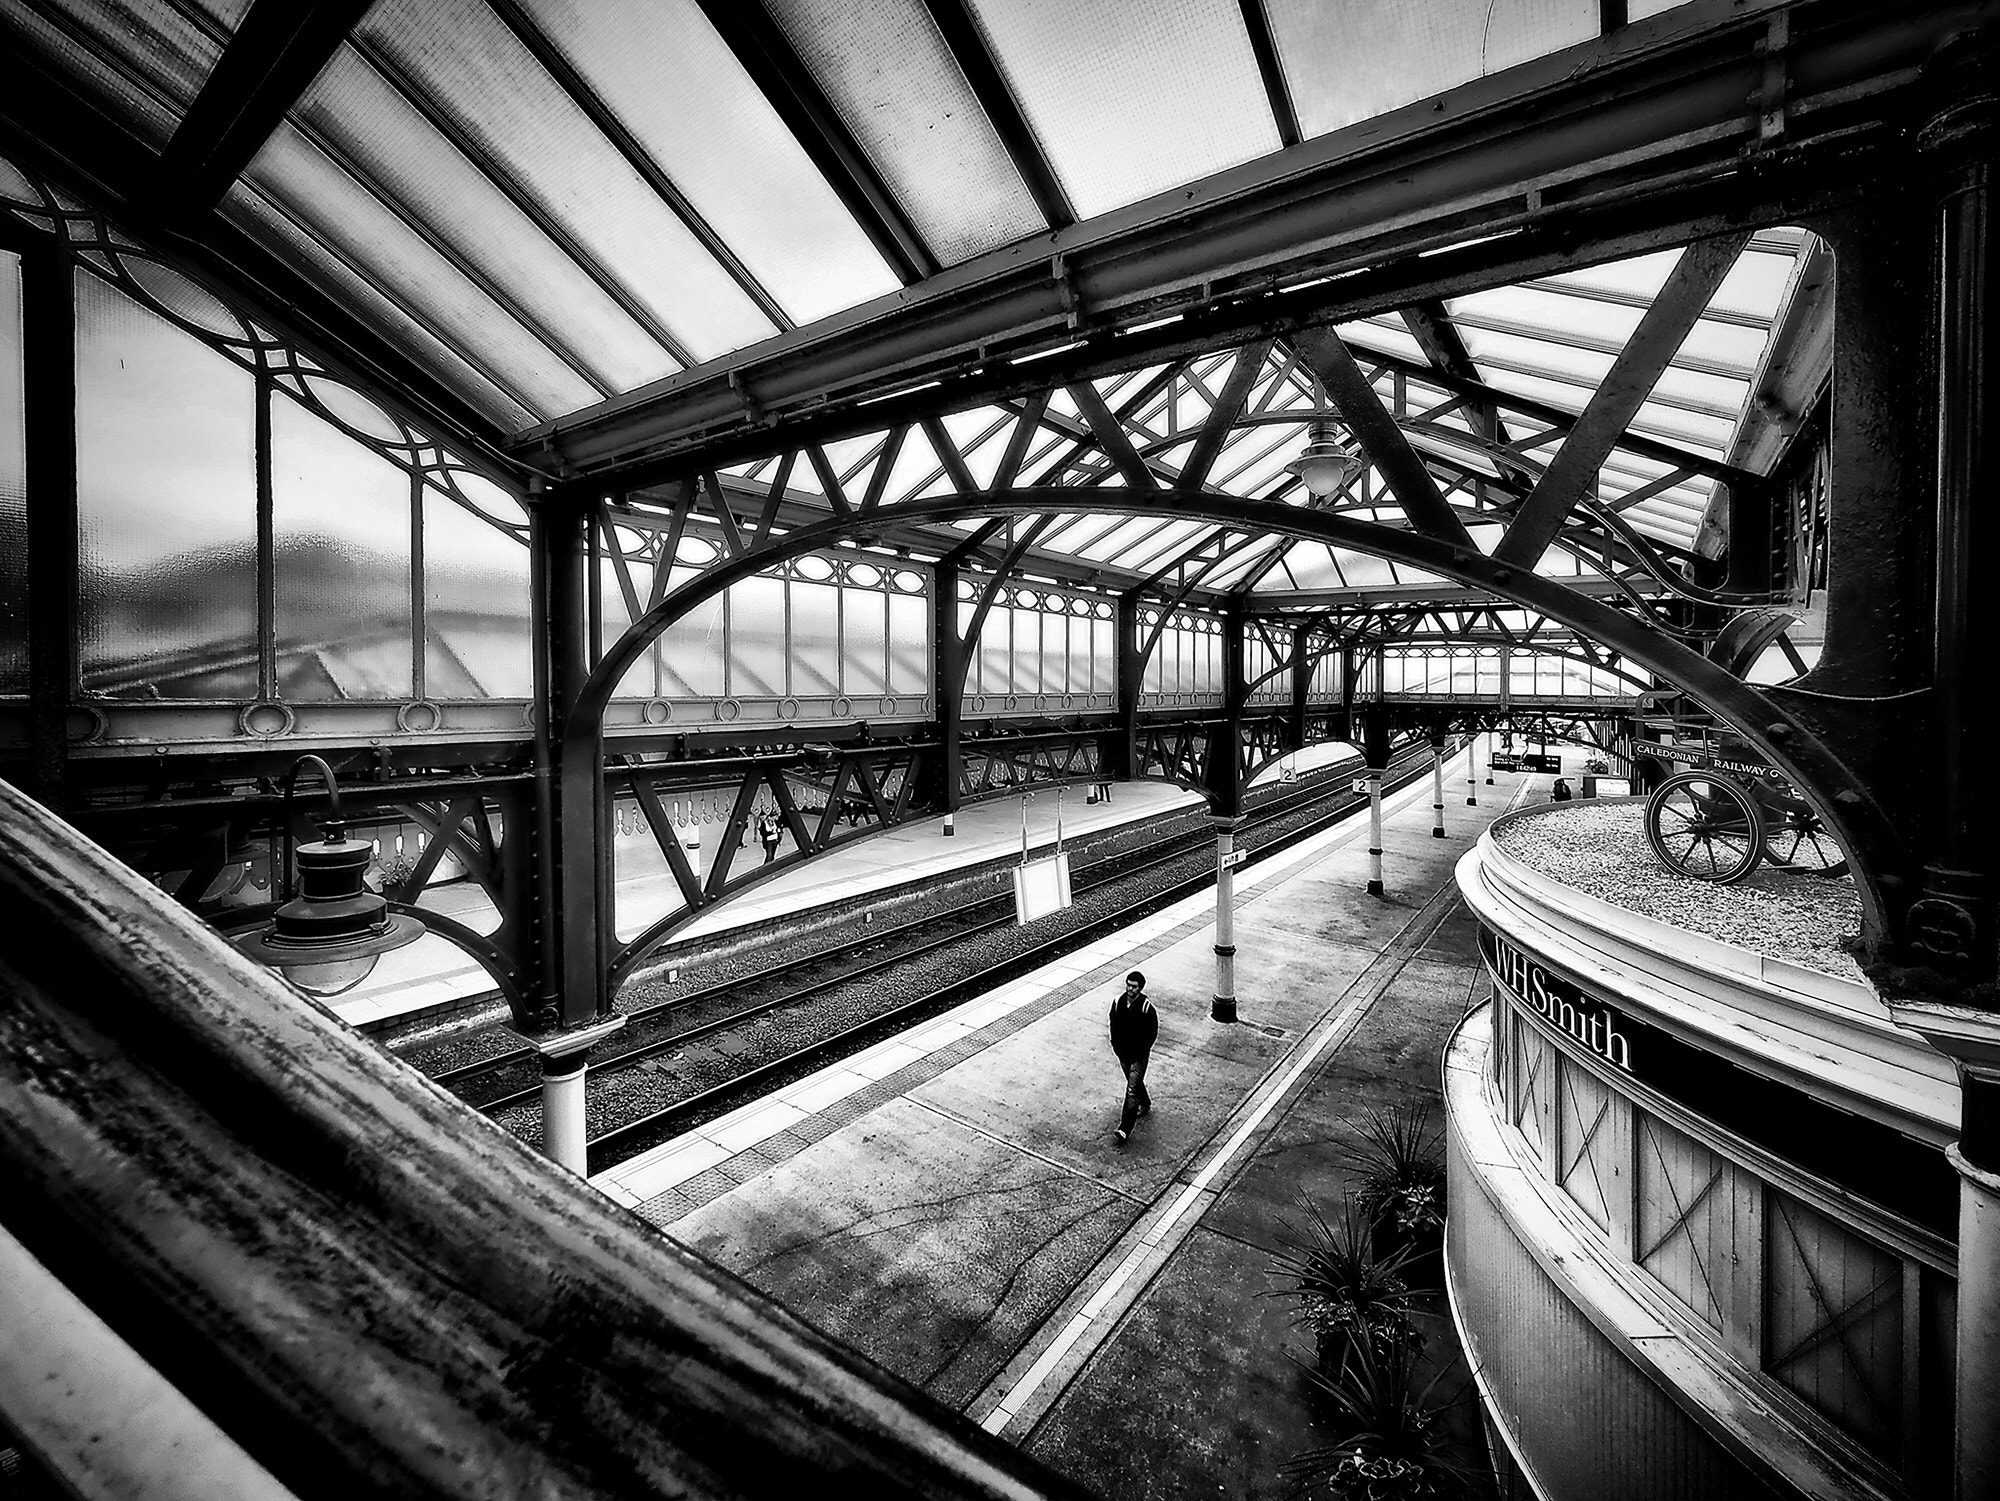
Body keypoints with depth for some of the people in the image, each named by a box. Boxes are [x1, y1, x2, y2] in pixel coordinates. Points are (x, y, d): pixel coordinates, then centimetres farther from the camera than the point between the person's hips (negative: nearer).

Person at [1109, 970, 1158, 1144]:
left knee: (1132, 1090, -8)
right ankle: (1145, 1105, 50)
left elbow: (1153, 1032, -12)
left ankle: (1125, 1128, -5)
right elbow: (1114, 1027, 3)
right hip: (1123, 1053, 5)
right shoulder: (1118, 1003, -7)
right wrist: (1117, 1049, -2)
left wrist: (1141, 1052, -13)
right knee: (1135, 1083, 24)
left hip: (1139, 1055, -5)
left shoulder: (1147, 1007, -19)